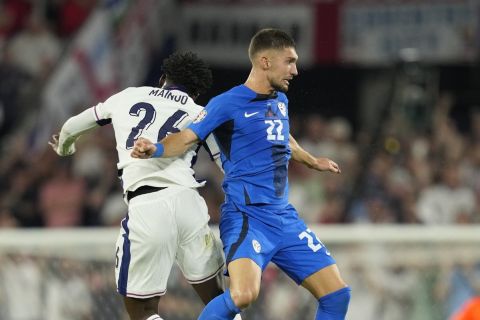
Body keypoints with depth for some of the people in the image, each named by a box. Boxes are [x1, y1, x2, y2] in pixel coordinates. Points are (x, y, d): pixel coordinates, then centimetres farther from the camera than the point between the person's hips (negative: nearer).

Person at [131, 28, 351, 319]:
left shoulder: (280, 101, 14)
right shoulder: (227, 104, -8)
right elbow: (187, 138, -13)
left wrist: (312, 162, 52)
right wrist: (154, 149, -34)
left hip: (285, 217, 8)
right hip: (246, 216, -8)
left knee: (337, 293, 3)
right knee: (244, 294, -32)